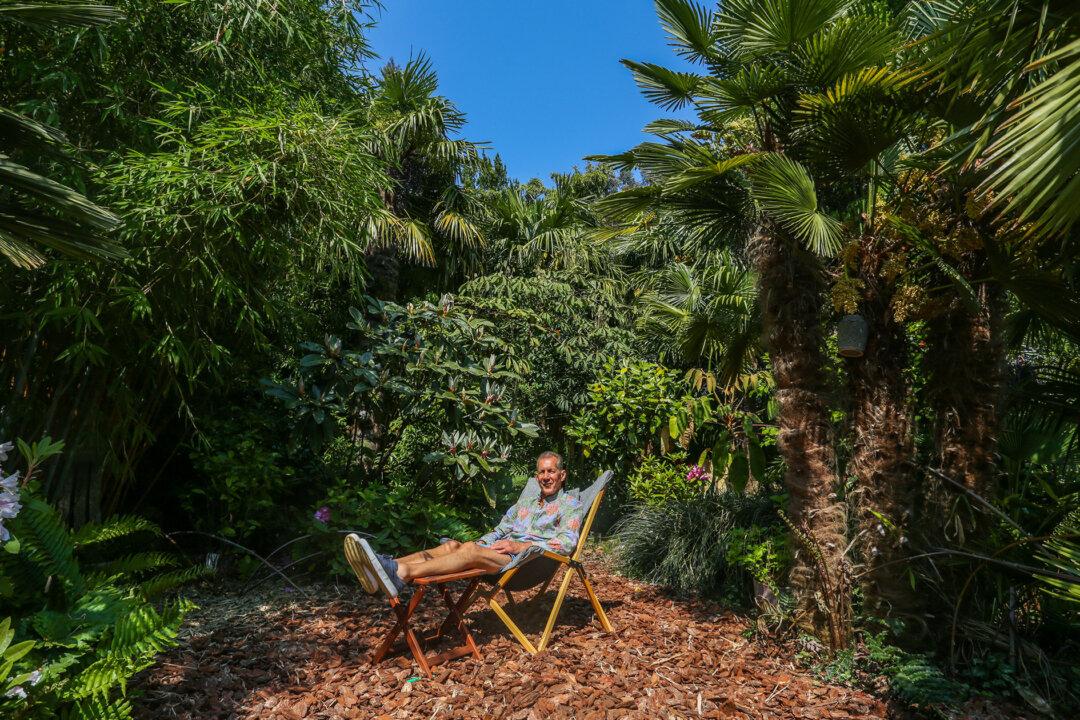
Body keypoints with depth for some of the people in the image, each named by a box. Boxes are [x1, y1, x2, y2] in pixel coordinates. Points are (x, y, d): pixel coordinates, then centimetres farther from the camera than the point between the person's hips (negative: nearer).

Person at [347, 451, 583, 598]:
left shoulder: (570, 502, 8)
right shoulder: (525, 502, 30)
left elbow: (567, 543, -7)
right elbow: (500, 531, 27)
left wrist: (522, 546, -14)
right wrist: (480, 543, 4)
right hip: (500, 551, 7)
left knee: (470, 550, -31)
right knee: (452, 545, -20)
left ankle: (402, 573, -50)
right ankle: (389, 565, -41)